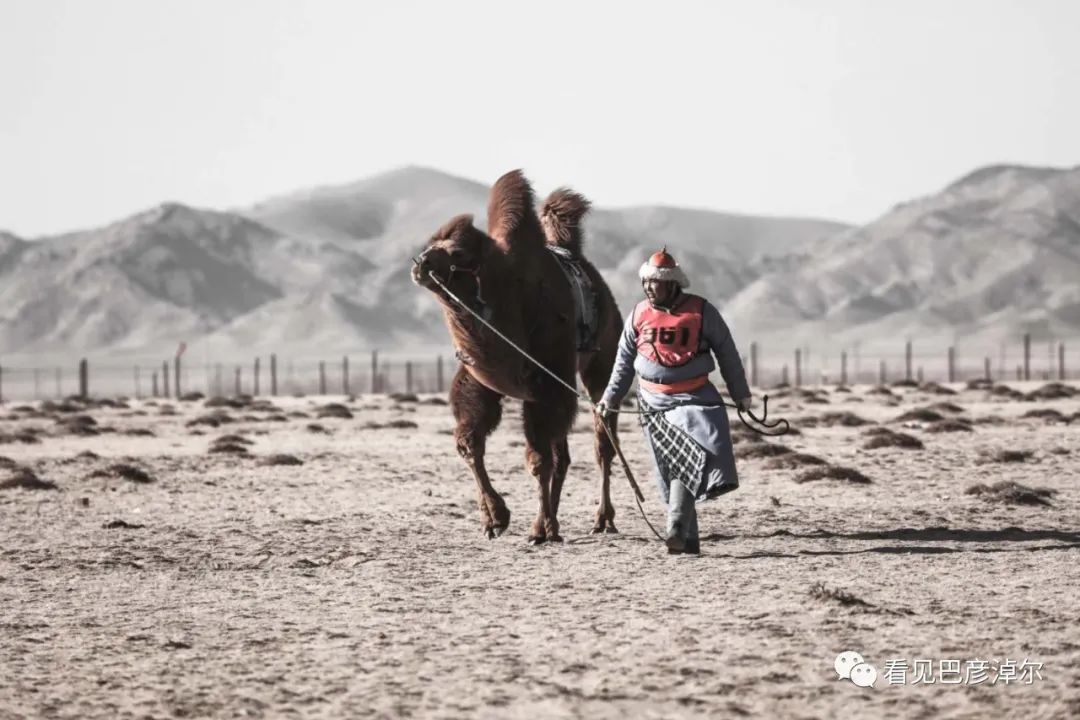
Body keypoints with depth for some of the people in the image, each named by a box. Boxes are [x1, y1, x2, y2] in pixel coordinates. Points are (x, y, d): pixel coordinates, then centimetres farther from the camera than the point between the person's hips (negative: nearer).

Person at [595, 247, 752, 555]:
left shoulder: (701, 311, -3)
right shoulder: (639, 314, 6)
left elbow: (727, 353, 6)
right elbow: (624, 360, 17)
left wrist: (741, 394, 9)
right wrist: (610, 399, 17)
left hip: (692, 397, -3)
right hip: (654, 400, 3)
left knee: (689, 459, -21)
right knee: (672, 468, 3)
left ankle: (678, 530, -23)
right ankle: (688, 539, 9)